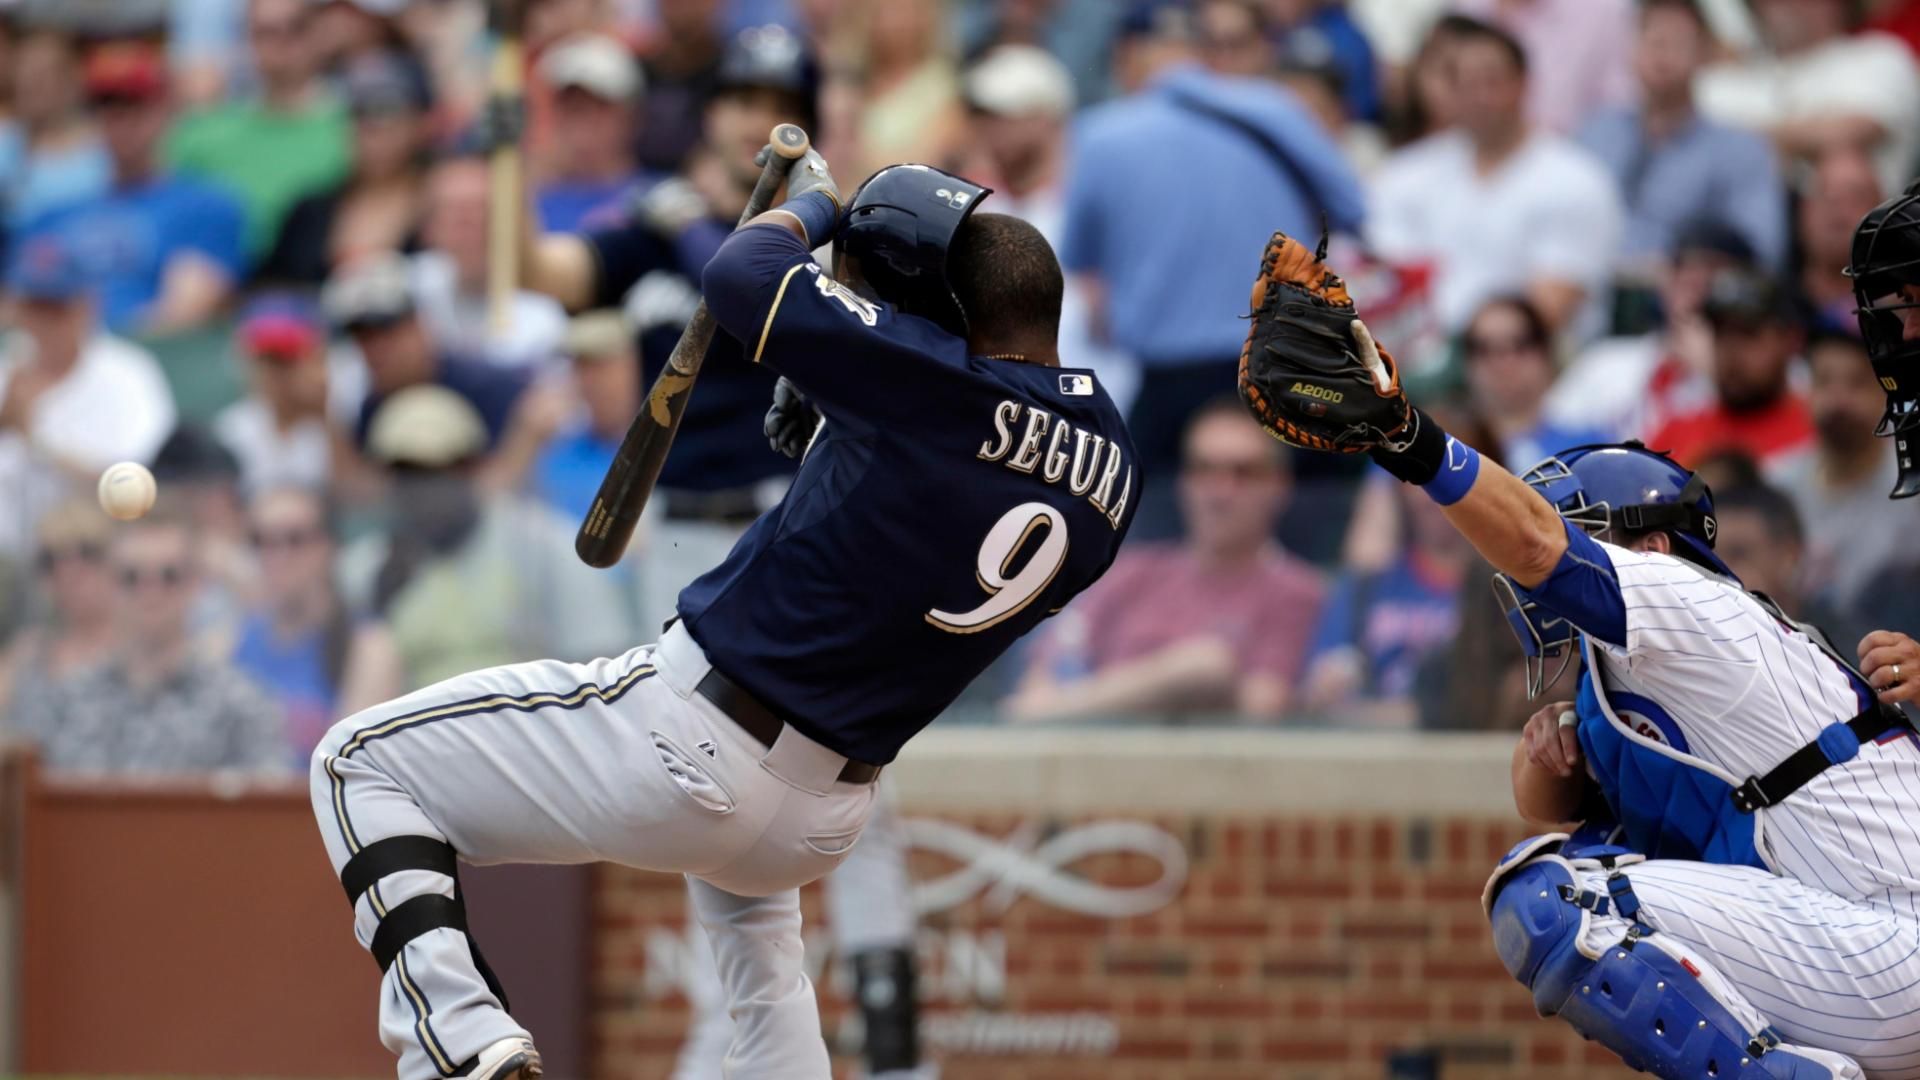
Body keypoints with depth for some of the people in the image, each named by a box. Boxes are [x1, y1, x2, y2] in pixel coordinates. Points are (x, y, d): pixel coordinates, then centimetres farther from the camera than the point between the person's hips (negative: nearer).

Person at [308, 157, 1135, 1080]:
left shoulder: (926, 374, -21)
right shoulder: (1110, 465, 1)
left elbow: (739, 273, -12)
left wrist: (810, 206, 9)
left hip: (683, 746, -8)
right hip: (824, 821, 8)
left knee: (362, 761, 4)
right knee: (751, 905, 44)